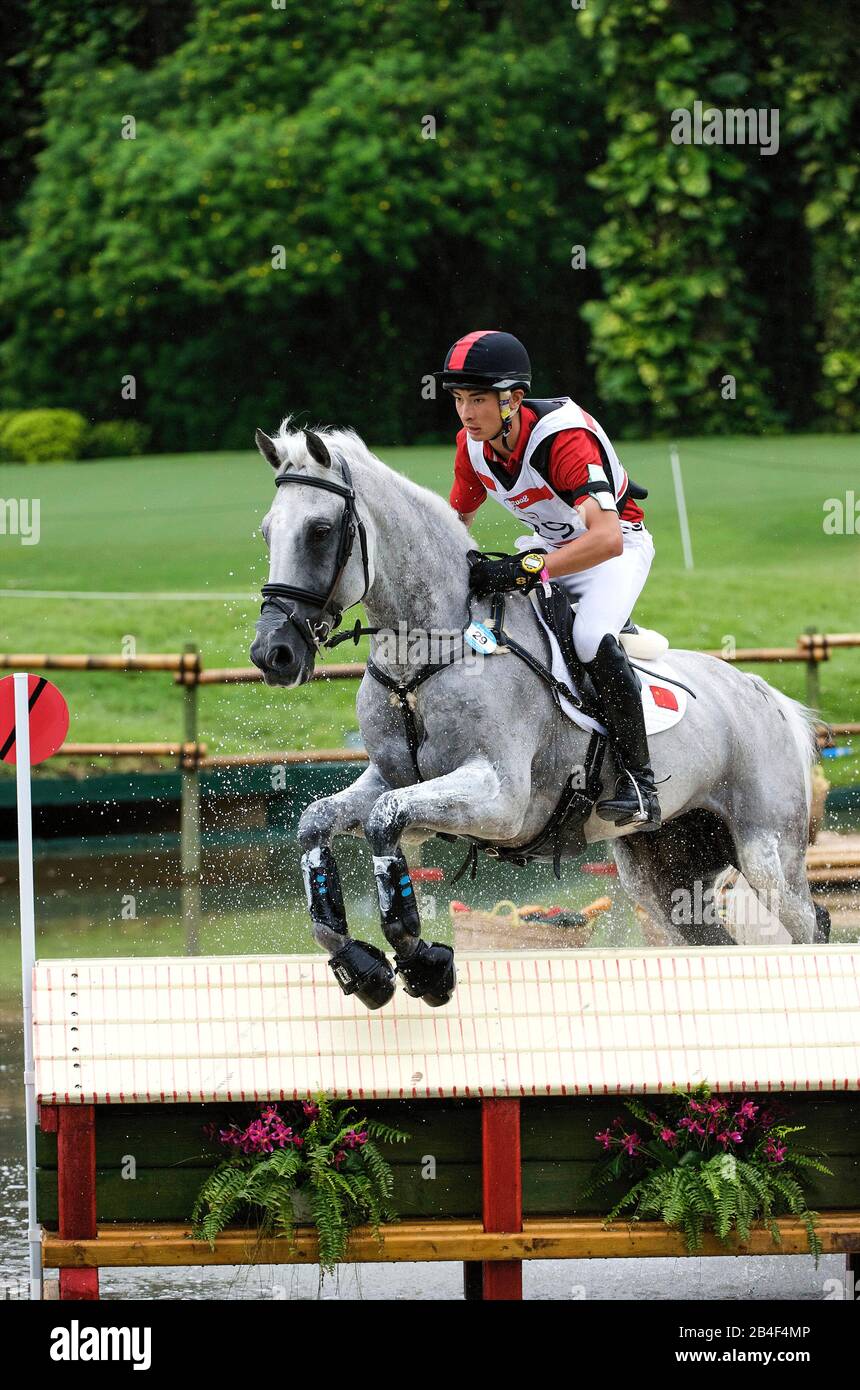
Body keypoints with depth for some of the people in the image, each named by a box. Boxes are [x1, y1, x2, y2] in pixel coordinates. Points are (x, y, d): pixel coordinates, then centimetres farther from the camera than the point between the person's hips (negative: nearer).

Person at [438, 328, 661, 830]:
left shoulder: (562, 437, -35)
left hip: (618, 541, -8)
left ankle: (640, 784, -23)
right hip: (548, 545, 8)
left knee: (593, 638, -32)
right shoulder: (473, 445, -12)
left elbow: (607, 539, -45)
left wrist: (527, 570, -52)